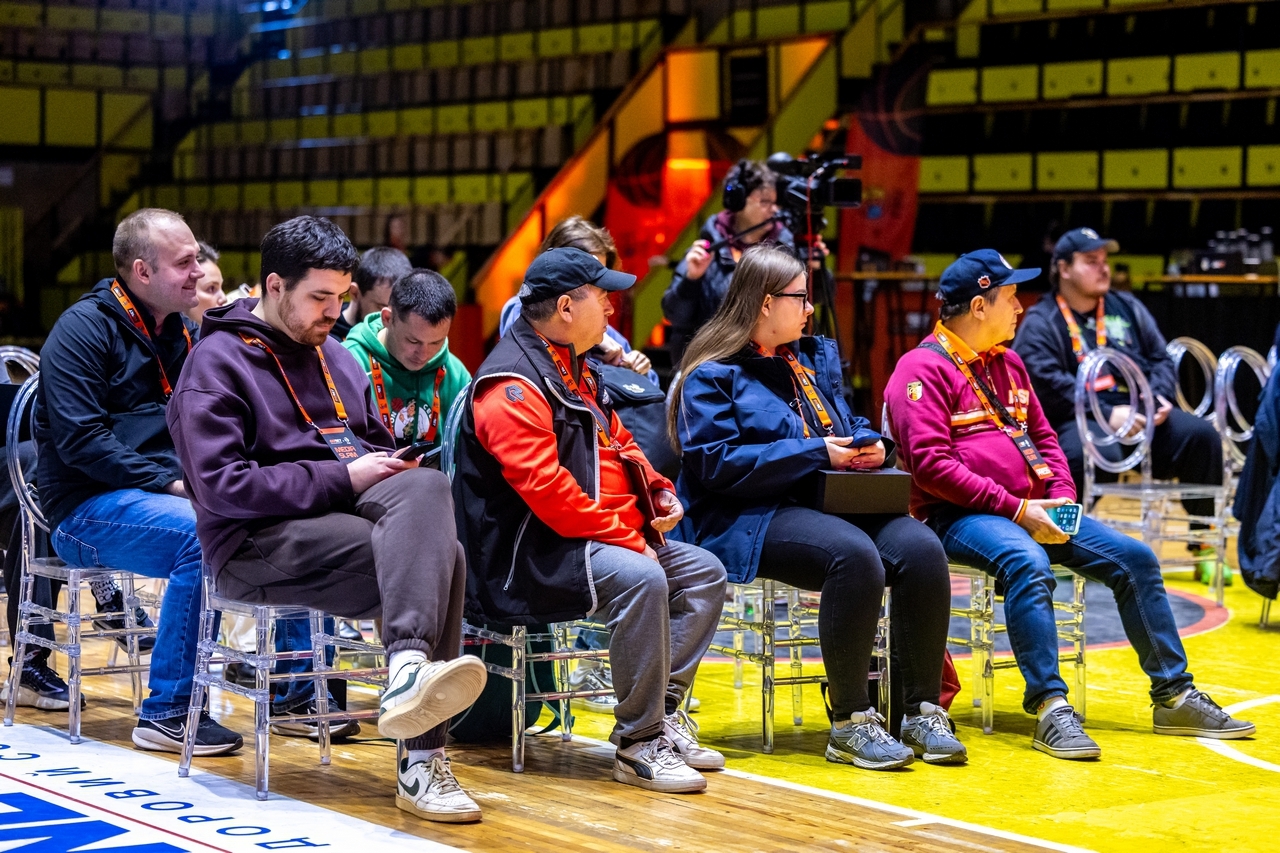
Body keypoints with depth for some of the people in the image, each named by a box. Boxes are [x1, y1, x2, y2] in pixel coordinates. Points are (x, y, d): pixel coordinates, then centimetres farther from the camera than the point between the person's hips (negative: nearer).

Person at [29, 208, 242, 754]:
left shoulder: (186, 333, 17)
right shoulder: (86, 328, -7)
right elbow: (81, 442, -17)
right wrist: (169, 483, -22)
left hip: (174, 496, 7)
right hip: (87, 509, -7)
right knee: (201, 535, -34)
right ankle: (167, 712, -26)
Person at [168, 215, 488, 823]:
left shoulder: (338, 359, 24)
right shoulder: (218, 362, 0)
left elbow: (377, 448, 31)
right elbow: (219, 486, -12)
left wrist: (387, 469, 3)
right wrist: (342, 477, -15)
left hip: (347, 512, 6)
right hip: (258, 542, -6)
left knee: (425, 485, -30)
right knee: (439, 554, -30)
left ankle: (409, 666, -43)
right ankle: (420, 764, -38)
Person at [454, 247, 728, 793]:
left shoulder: (577, 371, 19)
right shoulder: (511, 386, -16)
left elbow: (617, 442, 30)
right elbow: (545, 487, -25)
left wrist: (658, 491, 10)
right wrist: (626, 540, -22)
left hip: (603, 537, 11)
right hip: (528, 558, -11)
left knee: (704, 573, 5)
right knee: (639, 578, -33)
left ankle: (662, 711, 1)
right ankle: (638, 744, -25)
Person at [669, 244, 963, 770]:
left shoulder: (815, 357, 21)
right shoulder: (714, 374, -1)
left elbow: (847, 426, 29)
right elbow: (715, 463, -13)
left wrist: (873, 446, 3)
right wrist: (816, 453, -15)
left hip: (829, 504, 7)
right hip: (749, 519, -7)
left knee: (921, 549, -22)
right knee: (855, 556, -35)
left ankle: (923, 711, -15)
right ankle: (849, 724, -26)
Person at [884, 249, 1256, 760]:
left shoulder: (1009, 364, 20)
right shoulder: (923, 369, -7)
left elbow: (1043, 437, 24)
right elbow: (931, 464, -17)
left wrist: (1061, 497, 2)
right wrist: (1015, 509, -19)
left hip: (1034, 512, 8)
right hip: (958, 517, -8)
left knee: (1135, 558, -3)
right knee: (1028, 564, -38)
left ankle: (1174, 697, 4)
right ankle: (1049, 706, -37)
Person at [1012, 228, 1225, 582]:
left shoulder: (1127, 308, 20)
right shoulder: (1041, 323, 1)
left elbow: (1161, 359, 21)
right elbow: (1048, 383, -13)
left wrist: (1159, 398, -2)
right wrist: (1108, 415, -22)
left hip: (1141, 417, 6)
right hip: (1078, 422, -6)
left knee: (1200, 434, -16)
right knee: (1099, 454, -39)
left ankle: (1204, 546, -6)